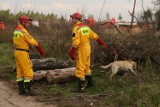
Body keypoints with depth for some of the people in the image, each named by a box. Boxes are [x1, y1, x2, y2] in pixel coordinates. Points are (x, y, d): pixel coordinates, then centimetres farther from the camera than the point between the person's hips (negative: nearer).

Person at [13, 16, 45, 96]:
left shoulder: (16, 31, 12)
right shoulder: (23, 31, -17)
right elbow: (33, 42, -14)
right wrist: (41, 50, -4)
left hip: (17, 52, 10)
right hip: (23, 53, -10)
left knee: (20, 72, 11)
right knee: (28, 72, -4)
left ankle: (21, 90, 15)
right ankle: (29, 90, -1)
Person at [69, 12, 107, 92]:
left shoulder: (76, 29, -15)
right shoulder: (86, 27, 9)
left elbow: (75, 43, -24)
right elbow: (95, 36, 17)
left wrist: (72, 53, -22)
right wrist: (102, 43, 30)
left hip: (81, 50, -8)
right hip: (87, 49, 8)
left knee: (80, 69, -4)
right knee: (86, 67, 21)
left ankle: (80, 87, -3)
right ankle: (90, 82, 31)